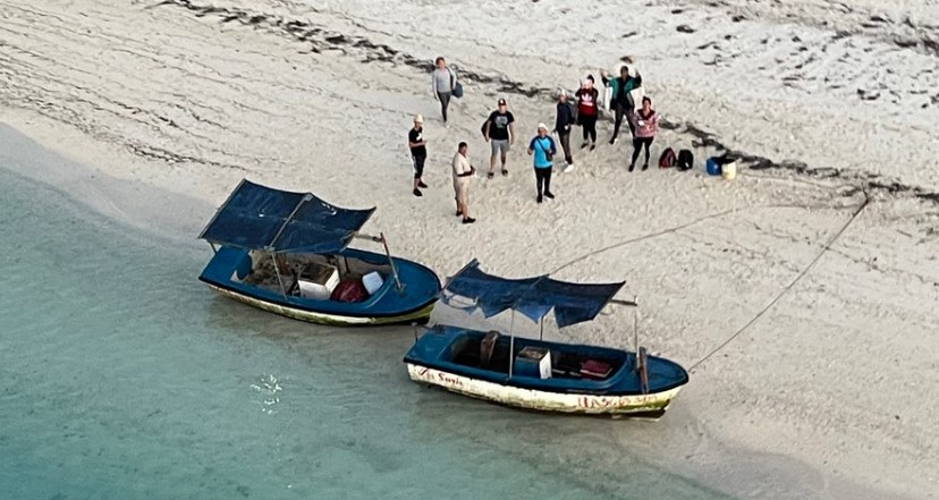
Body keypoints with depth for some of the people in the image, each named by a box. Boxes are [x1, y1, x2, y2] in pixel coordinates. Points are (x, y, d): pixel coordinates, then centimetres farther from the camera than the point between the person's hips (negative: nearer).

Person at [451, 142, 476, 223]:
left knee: (460, 196, 29)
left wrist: (471, 167, -5)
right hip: (461, 182, -9)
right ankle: (466, 218, 21)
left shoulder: (463, 155, -5)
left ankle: (459, 211, 51)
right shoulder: (458, 159, -34)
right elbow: (459, 174, -32)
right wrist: (470, 173, -32)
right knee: (464, 200, 6)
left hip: (464, 180, 9)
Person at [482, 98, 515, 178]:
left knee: (503, 154, 17)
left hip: (504, 138, 2)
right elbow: (488, 123, 1)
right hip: (495, 138, -2)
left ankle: (503, 167, 39)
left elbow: (512, 126, -5)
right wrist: (486, 134, 6)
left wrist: (513, 137, -7)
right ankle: (491, 170, 14)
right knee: (494, 154, 1)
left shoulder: (509, 115, -9)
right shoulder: (494, 114, -12)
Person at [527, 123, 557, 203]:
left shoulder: (550, 139, -14)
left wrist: (551, 152, -31)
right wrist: (530, 152, -32)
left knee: (547, 178, 21)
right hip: (538, 164, -2)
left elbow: (555, 150, -8)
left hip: (548, 163, 2)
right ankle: (539, 194, 34)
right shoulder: (535, 140, -17)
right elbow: (530, 150, -8)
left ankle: (547, 191, 47)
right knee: (539, 180, 11)